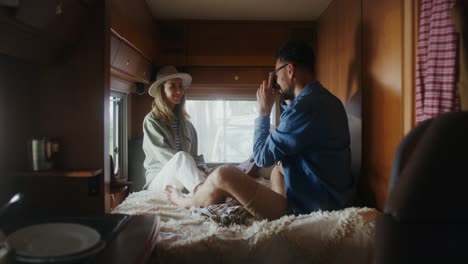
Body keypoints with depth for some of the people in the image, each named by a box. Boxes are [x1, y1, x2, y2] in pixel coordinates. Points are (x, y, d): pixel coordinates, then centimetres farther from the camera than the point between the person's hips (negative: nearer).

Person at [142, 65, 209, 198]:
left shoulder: (186, 123, 15)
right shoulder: (151, 121, -1)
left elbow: (195, 156, 11)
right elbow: (164, 155, -14)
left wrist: (204, 173, -10)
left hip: (184, 182, 5)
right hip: (158, 181, -5)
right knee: (182, 157, -38)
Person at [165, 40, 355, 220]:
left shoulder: (305, 105, -22)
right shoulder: (326, 99, 7)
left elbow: (262, 157, -16)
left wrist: (264, 110, -5)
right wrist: (290, 102, 13)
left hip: (308, 208, -10)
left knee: (223, 175, -7)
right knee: (279, 167, 34)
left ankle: (187, 203, 22)